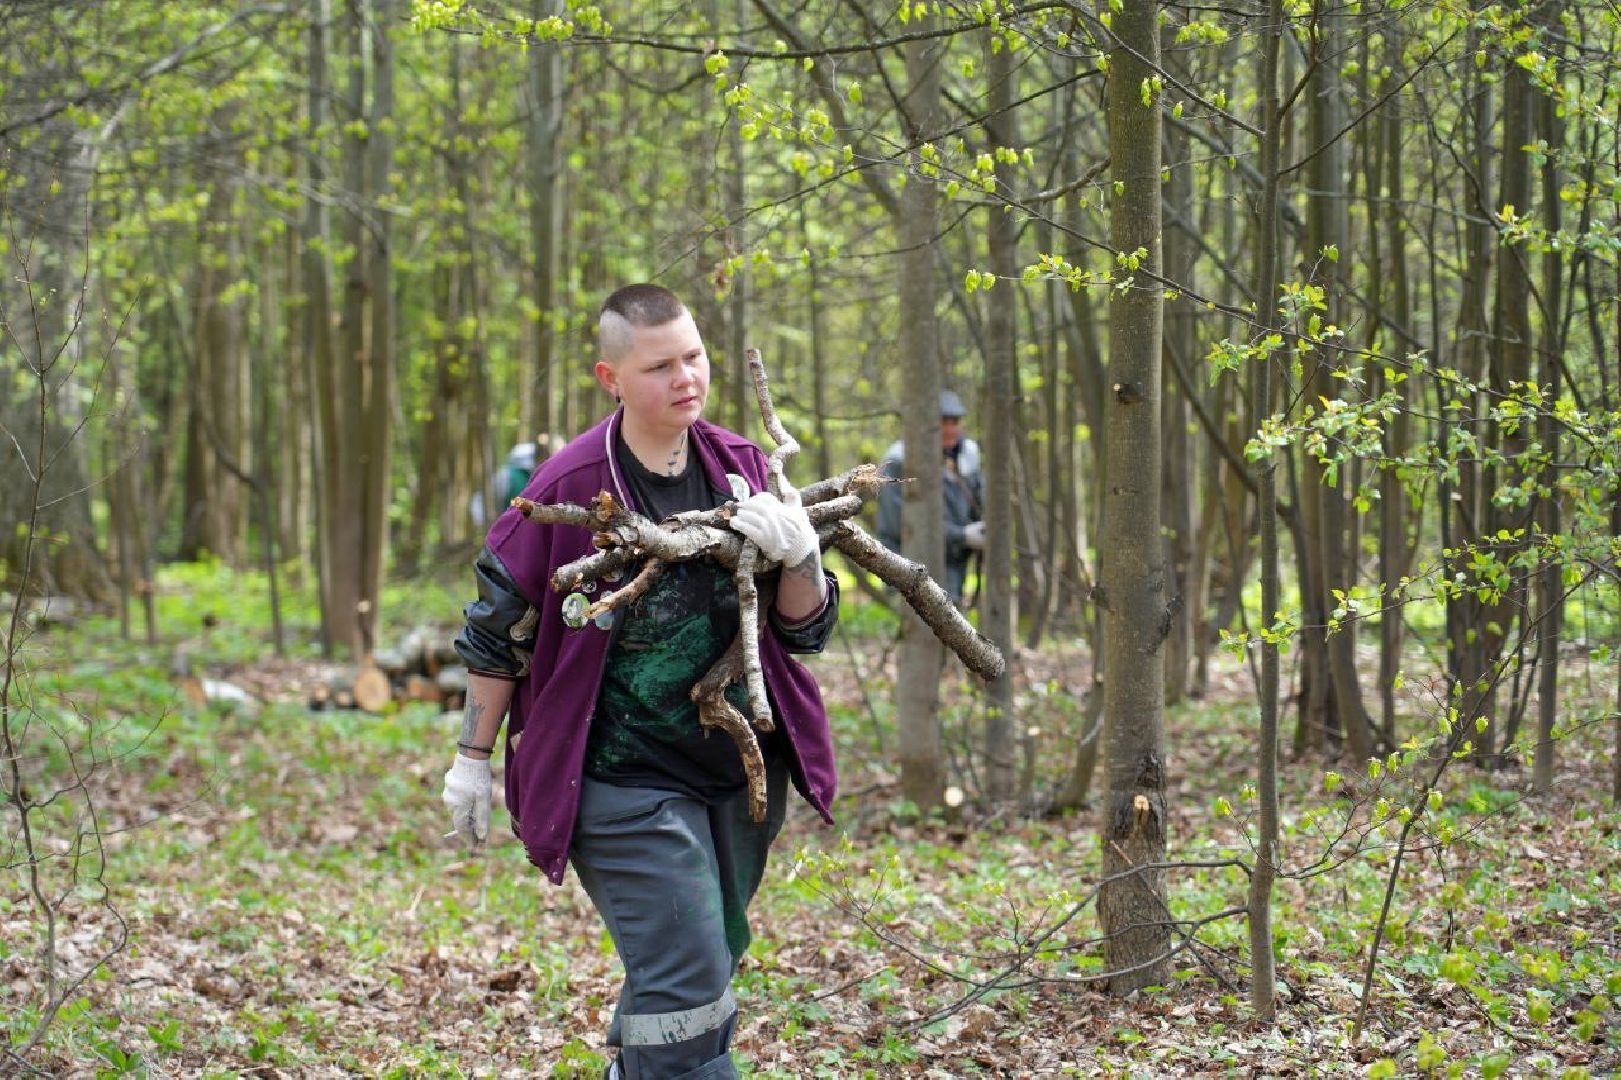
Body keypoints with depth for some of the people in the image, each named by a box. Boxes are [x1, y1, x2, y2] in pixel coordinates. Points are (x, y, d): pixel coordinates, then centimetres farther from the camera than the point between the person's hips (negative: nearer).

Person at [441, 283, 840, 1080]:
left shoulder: (741, 468, 1)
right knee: (688, 986, -13)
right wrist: (474, 757, 5)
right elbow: (495, 629, 0)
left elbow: (805, 629, 5)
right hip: (626, 784, -6)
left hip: (741, 772, 6)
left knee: (706, 964, 20)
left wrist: (798, 555, -16)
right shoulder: (571, 484, -12)